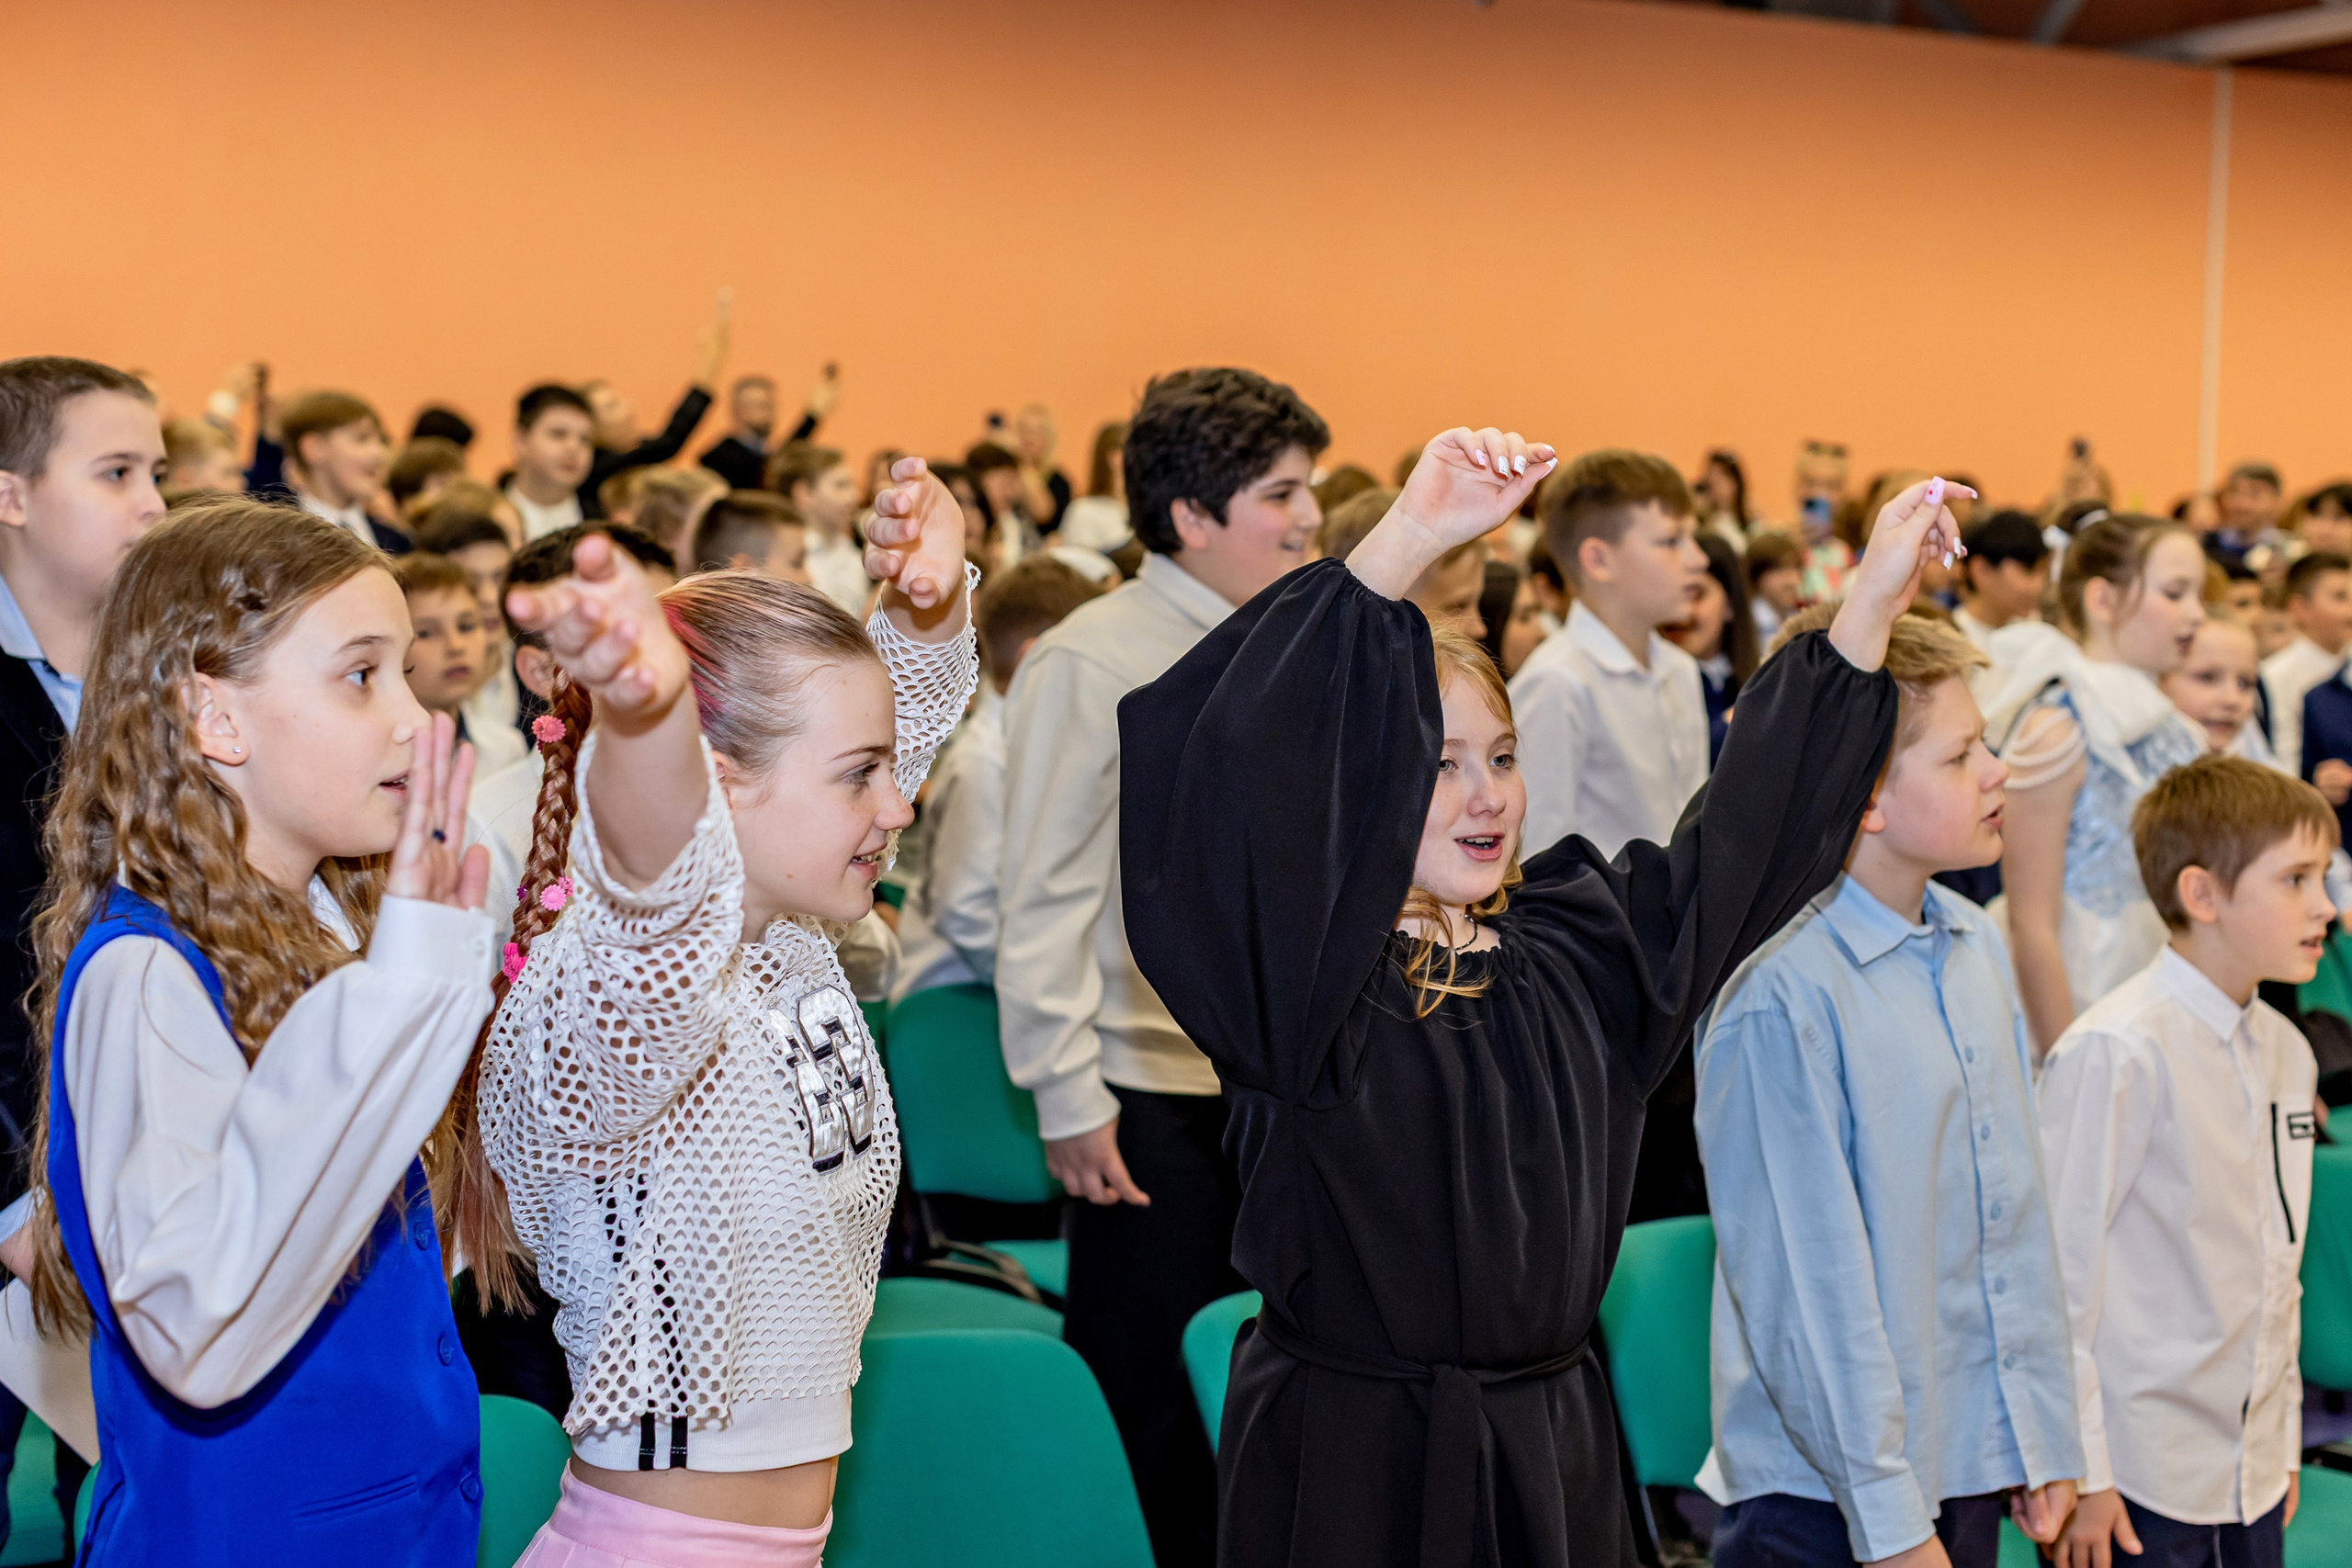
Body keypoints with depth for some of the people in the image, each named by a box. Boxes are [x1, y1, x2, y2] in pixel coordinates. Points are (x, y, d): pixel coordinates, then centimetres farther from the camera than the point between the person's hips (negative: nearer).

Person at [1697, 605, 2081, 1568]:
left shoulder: (1977, 948, 6)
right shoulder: (1780, 993, -20)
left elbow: (2018, 1201, 11)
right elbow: (1810, 1285, -19)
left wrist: (2046, 1437, 10)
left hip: (1974, 1469, 7)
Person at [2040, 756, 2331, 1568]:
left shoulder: (2286, 1050, 9)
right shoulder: (2118, 1052, -17)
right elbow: (2059, 1271, -16)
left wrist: (2283, 1438, 17)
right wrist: (2080, 1470, -14)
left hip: (2255, 1471, 7)